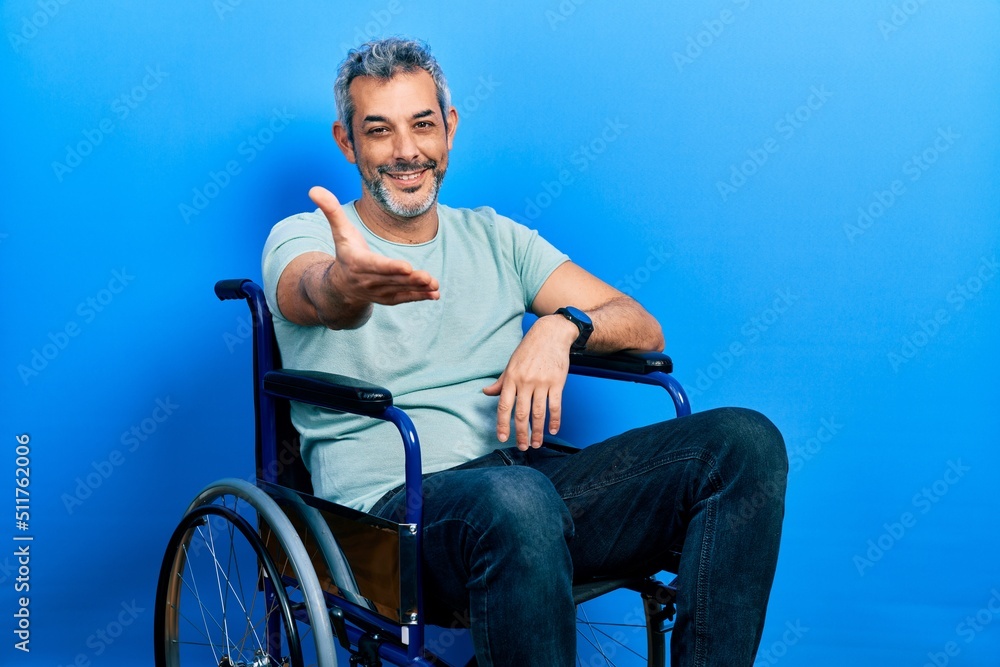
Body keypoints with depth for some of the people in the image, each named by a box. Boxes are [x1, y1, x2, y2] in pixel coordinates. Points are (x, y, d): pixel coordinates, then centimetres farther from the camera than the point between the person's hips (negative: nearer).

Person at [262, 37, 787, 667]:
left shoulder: (496, 237, 19)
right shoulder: (304, 236, 8)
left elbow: (644, 329, 12)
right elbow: (317, 293, -19)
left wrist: (562, 325, -10)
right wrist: (347, 283, -44)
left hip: (533, 476, 5)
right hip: (395, 498, -4)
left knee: (745, 440, -15)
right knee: (513, 500, -40)